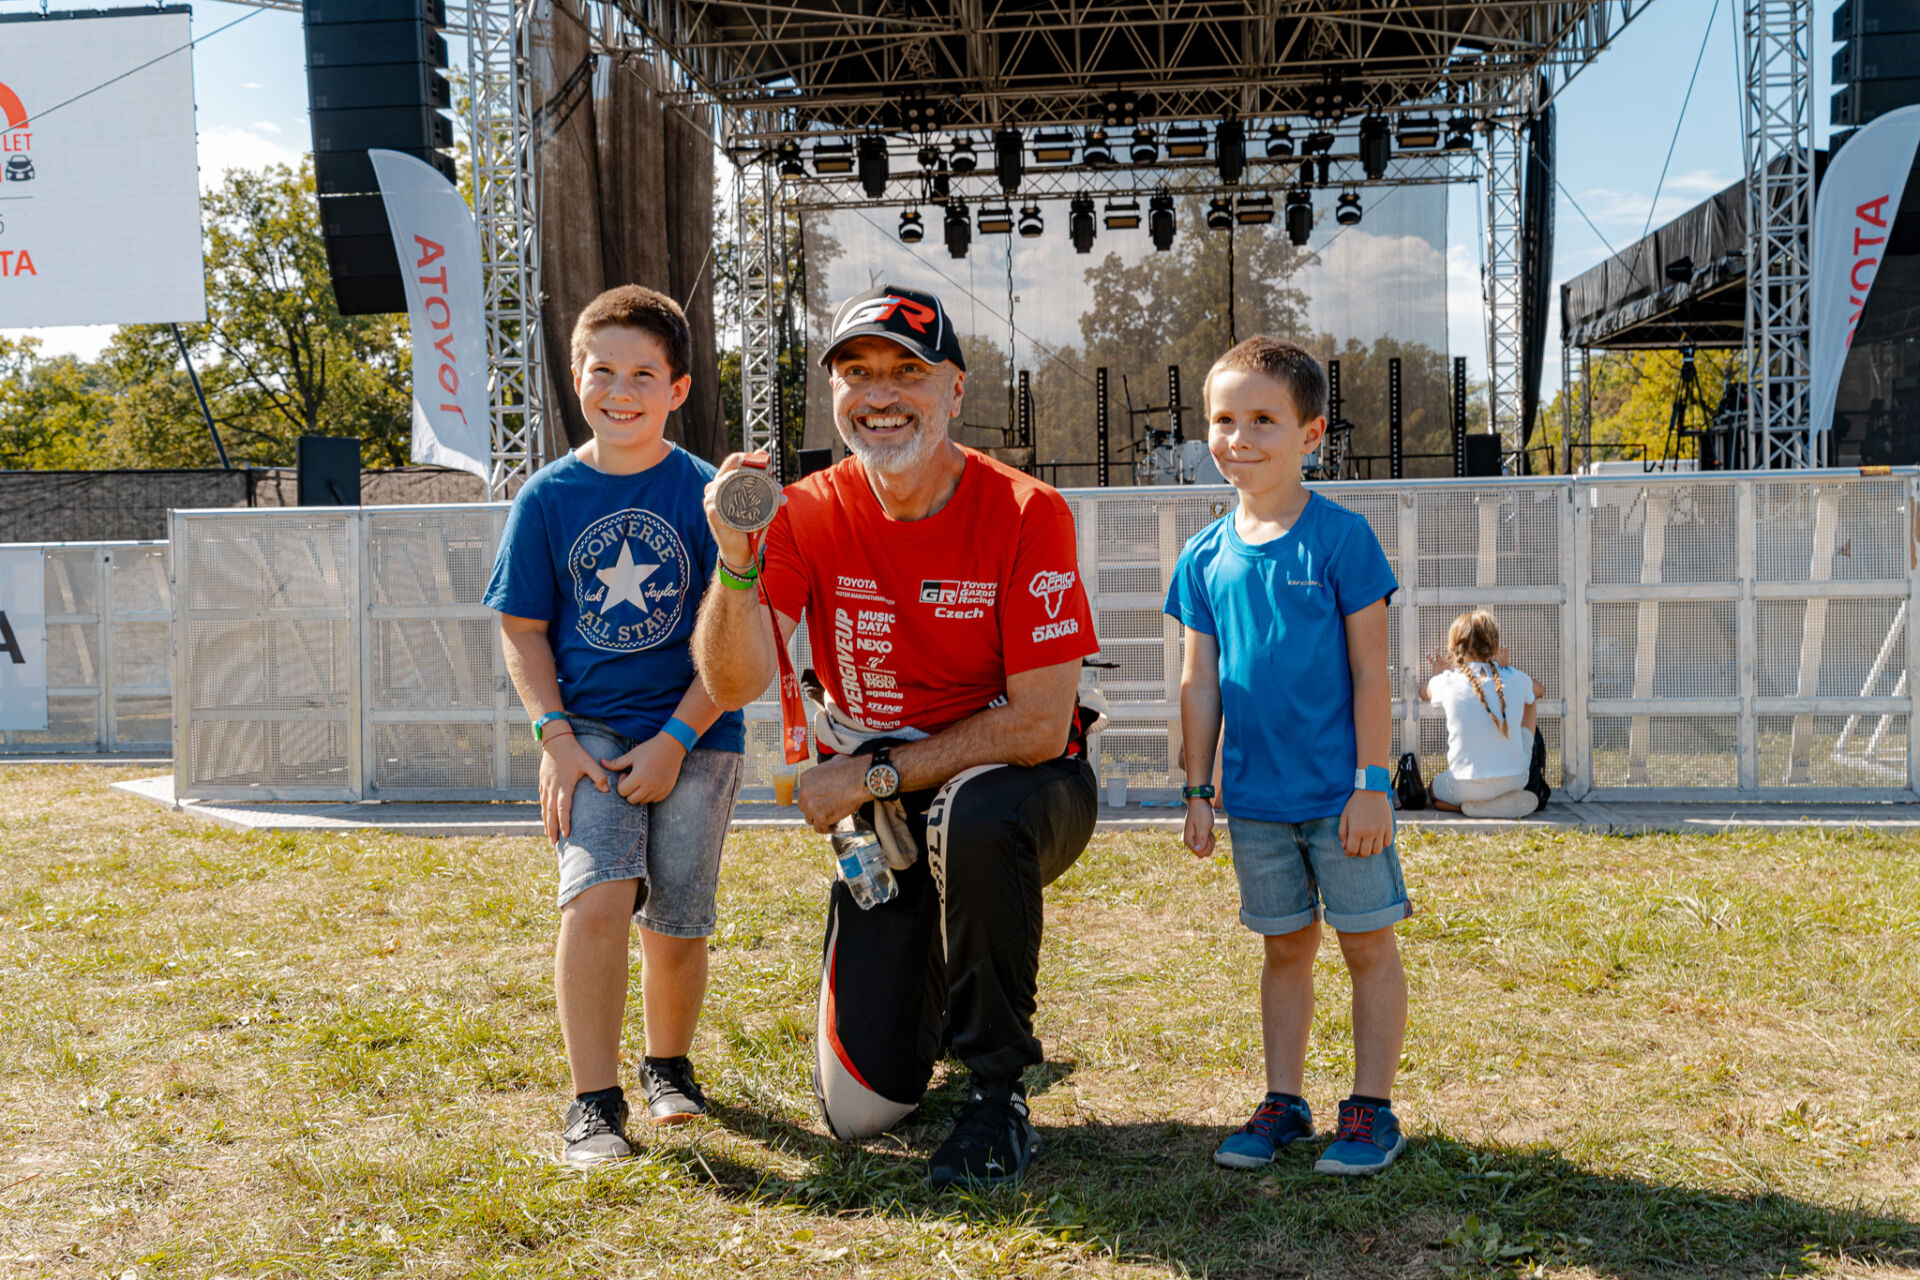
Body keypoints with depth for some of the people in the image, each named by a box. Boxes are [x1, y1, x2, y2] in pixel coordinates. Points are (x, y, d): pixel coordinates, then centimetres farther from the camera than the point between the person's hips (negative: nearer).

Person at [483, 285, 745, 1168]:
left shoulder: (707, 495, -3)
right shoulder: (547, 498, 2)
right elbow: (522, 630, 6)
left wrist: (675, 741, -12)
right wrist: (554, 737, -7)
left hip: (696, 735, 0)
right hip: (589, 731, 0)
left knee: (676, 923, 1)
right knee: (596, 896, -20)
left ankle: (668, 1064, 31)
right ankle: (593, 1102, -6)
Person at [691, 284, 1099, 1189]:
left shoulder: (1025, 513, -16)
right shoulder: (807, 516, -7)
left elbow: (1042, 725, -18)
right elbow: (734, 684, -18)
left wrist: (874, 773, -18)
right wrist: (737, 565, -35)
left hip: (1020, 791, -3)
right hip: (882, 818, 3)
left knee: (972, 815, -41)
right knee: (858, 1109, -2)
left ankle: (998, 1092, -17)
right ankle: (935, 990, 35)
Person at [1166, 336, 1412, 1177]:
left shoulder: (1340, 539, -9)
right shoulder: (1205, 557, 3)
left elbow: (1370, 673, -8)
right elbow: (1199, 683, 8)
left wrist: (1371, 783, -12)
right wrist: (1198, 791, 6)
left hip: (1340, 792, -4)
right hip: (1256, 798, 4)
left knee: (1367, 944, 5)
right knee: (1284, 948, 14)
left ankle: (1371, 1107, 16)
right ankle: (1283, 1101, 24)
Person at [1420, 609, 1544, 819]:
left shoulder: (1447, 681, -6)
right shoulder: (1515, 679, -2)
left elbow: (1423, 693, 20)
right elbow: (1539, 689, 25)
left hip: (1466, 787, -2)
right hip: (1514, 781, 2)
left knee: (1433, 789, 36)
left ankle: (1474, 807, 1)